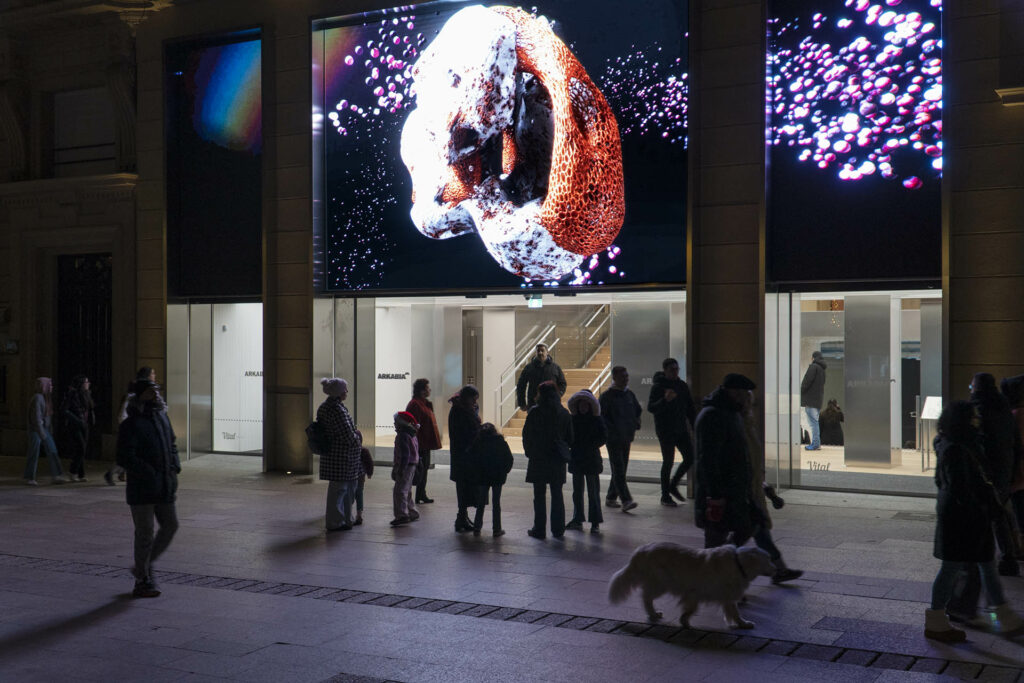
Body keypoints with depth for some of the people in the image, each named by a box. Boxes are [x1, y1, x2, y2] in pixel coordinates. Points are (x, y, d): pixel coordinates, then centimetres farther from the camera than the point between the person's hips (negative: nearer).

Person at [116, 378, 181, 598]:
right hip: (142, 489, -7)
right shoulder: (130, 425, -12)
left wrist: (174, 466, 6)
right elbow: (124, 458, -19)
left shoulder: (162, 417, 11)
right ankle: (143, 582, 12)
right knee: (145, 534, 0)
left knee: (170, 525, 10)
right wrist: (149, 473, -21)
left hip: (164, 487, 7)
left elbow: (172, 445, 22)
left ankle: (144, 566, 27)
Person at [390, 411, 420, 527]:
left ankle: (402, 515, -19)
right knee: (406, 492, 19)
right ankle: (412, 513, 27)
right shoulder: (411, 435, 16)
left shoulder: (403, 436, -16)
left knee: (400, 491, -14)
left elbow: (405, 454, -23)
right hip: (412, 466, 11)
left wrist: (401, 469, -24)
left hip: (406, 467, -11)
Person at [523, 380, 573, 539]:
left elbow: (527, 435, -4)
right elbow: (570, 438, 7)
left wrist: (530, 452, 10)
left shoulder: (535, 412, -9)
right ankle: (558, 529, 12)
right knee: (557, 495, 10)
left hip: (538, 459, -3)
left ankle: (539, 529, 6)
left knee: (539, 495, 4)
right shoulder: (564, 413, 2)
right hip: (558, 460, 3)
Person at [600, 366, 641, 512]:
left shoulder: (630, 394, 11)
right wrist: (613, 429, -17)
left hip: (626, 437, 7)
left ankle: (611, 497, 23)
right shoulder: (607, 395, -8)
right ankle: (626, 500, -16)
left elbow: (638, 410, 25)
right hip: (613, 438, -7)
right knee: (618, 469, -11)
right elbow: (600, 415, -11)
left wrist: (635, 425, 10)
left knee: (622, 468, 11)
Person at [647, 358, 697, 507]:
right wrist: (665, 400, -36)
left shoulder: (682, 385, 10)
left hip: (681, 429, 6)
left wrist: (695, 427, 10)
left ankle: (673, 486, 23)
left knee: (689, 458, 4)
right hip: (665, 431, -6)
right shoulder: (658, 387, -9)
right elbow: (651, 407, -19)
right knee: (668, 462, -2)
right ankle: (665, 496, 10)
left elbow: (690, 408, 16)